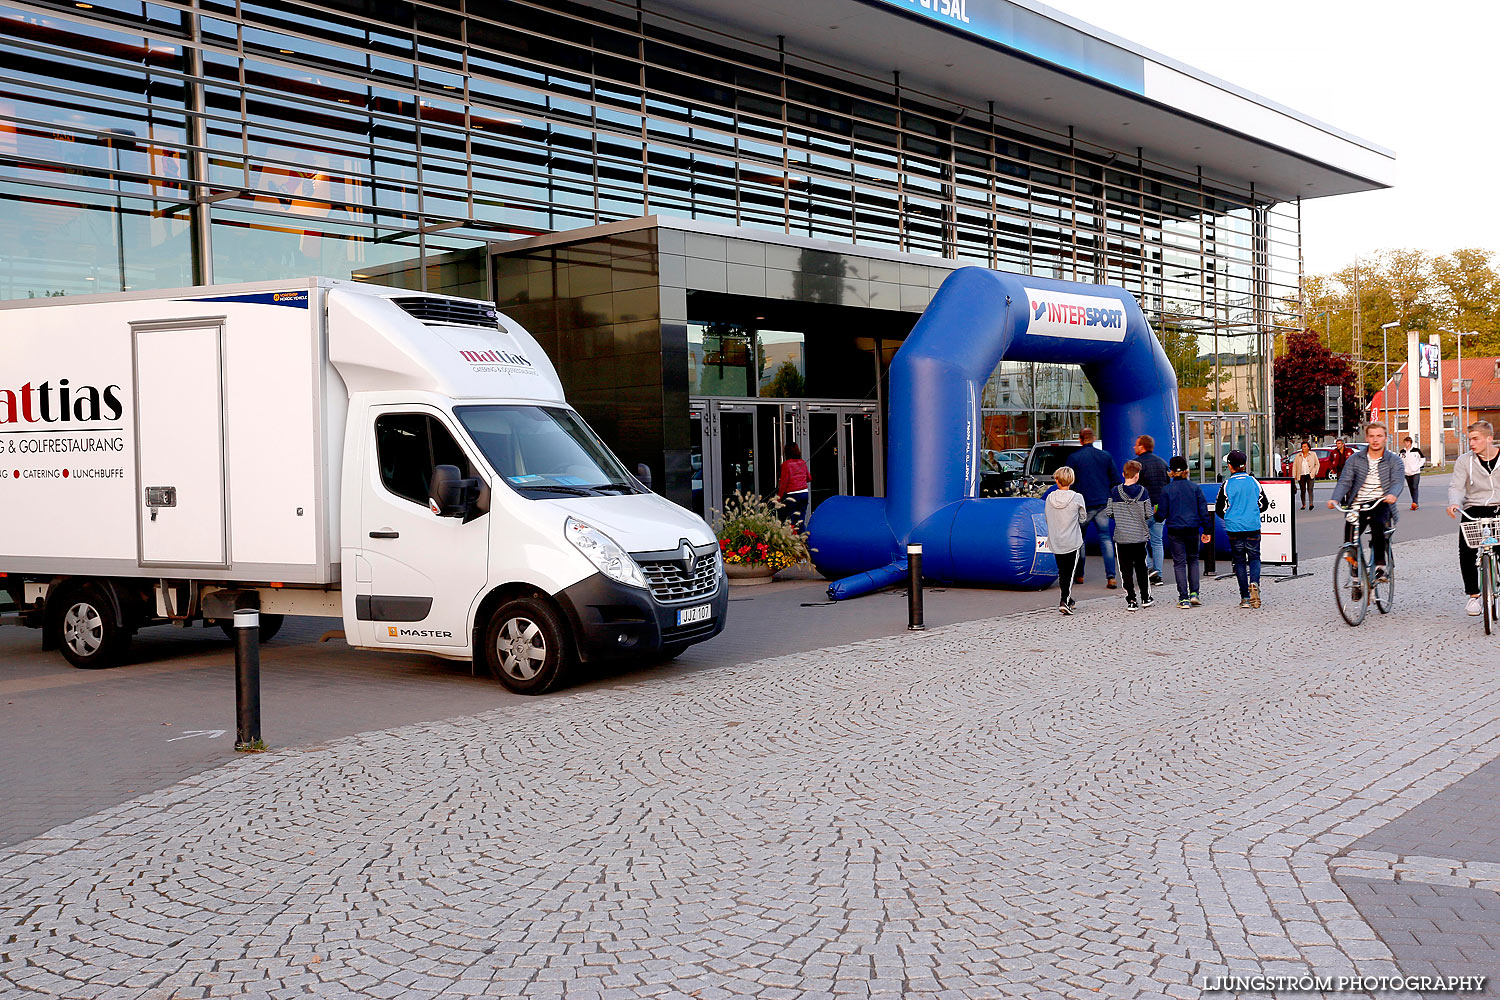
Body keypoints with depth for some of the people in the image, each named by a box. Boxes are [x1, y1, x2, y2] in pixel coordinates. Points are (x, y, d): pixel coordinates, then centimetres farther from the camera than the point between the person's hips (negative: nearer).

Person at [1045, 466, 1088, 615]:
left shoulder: (1049, 498, -4)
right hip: (1072, 541, -3)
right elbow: (1083, 518, 2)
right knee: (1069, 572, 1)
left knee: (1062, 571, 16)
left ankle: (1067, 599, 28)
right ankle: (1064, 601, -13)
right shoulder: (1077, 498, -11)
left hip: (1055, 542, 3)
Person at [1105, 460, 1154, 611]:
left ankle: (1131, 601, 0)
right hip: (1140, 536, 1)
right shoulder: (1142, 491, -6)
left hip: (1121, 537, -1)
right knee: (1141, 567, 15)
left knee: (1126, 569, 3)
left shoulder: (1115, 491, -5)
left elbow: (1109, 513, -2)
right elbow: (1149, 514, -4)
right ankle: (1145, 598, 23)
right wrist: (1154, 509, 18)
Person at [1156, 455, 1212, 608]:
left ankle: (1184, 598, -1)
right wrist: (1206, 530, 7)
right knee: (1193, 560, 18)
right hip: (1193, 530, 2)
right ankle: (1194, 593, 8)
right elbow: (1203, 510, 0)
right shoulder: (1195, 487, 0)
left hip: (1175, 532, -2)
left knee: (1179, 563, 3)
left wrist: (1156, 514, 19)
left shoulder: (1167, 490, -6)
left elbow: (1162, 514, -4)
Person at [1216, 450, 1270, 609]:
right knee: (1254, 557, 11)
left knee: (1239, 561, 7)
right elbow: (1264, 504, 9)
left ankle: (1245, 597, 5)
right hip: (1253, 527, 1)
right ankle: (1254, 583, -19)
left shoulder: (1226, 485, -6)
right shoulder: (1254, 482, 1)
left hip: (1234, 528, -1)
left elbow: (1219, 509, -1)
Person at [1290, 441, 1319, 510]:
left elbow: (1317, 464, 11)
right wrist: (1294, 476, 3)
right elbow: (1294, 466, 11)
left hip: (1310, 475, -2)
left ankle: (1311, 504, -26)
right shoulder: (1298, 456, 12)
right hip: (1301, 475, 2)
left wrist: (1314, 472, -2)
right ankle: (1303, 505, 13)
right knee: (1303, 491, 4)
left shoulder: (1313, 454, 9)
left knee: (1310, 489, -16)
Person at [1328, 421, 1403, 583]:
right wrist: (1335, 499, -20)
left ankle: (1380, 566, -26)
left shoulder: (1394, 461, 7)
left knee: (1377, 524, -36)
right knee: (1349, 538, -15)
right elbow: (1345, 481, 0)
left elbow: (1398, 481, -9)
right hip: (1357, 505, 2)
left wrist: (1392, 494, -34)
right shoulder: (1355, 459, 10)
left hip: (1381, 504, -2)